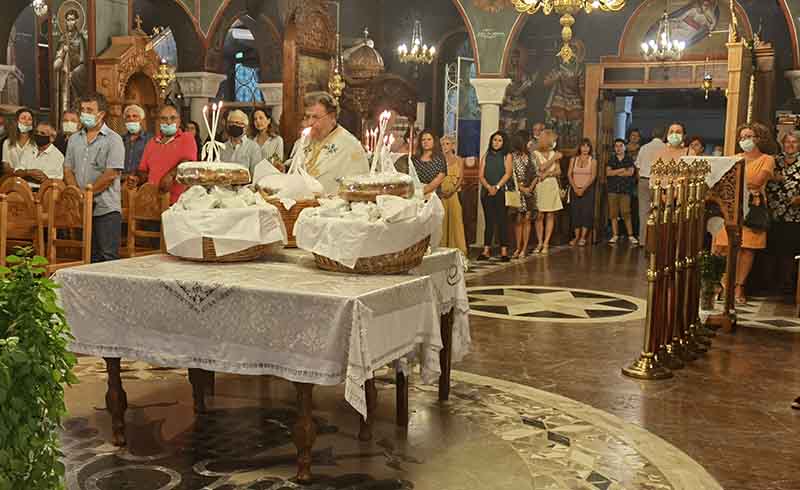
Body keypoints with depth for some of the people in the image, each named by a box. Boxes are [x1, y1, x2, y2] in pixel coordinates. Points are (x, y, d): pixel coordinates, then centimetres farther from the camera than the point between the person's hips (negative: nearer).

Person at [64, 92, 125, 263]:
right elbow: (68, 170, 12)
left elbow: (111, 174, -12)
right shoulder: (74, 139, 15)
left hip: (106, 209, -5)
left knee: (108, 257, -5)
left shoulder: (113, 139, -4)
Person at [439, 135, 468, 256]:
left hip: (454, 192, -2)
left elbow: (461, 178, -2)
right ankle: (443, 248, 4)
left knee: (455, 218, -5)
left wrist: (452, 191, -15)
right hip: (442, 192, 2)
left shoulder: (459, 160, 6)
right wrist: (439, 190, -11)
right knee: (443, 219, -1)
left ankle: (458, 248, -1)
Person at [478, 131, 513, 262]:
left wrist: (497, 187, -14)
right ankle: (486, 250, 3)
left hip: (501, 191, -2)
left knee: (502, 220, -4)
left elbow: (507, 173, -4)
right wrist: (489, 187, -11)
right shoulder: (486, 156, 13)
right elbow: (480, 175, 5)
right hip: (486, 192, 2)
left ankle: (504, 251, -4)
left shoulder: (506, 156, 7)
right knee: (489, 220, 3)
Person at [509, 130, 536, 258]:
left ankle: (524, 249, 1)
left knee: (527, 219, 0)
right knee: (518, 220, -3)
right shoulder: (513, 156, 0)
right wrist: (521, 187, -10)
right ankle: (518, 248, 2)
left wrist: (531, 187, -5)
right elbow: (512, 174, -4)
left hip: (530, 191, 3)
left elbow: (537, 174, 7)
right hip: (517, 190, -2)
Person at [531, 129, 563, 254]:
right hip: (540, 186, -3)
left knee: (550, 216, 0)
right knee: (539, 216, -3)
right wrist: (554, 158, -7)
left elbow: (558, 171, 6)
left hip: (552, 186, 3)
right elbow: (542, 167, -12)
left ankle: (546, 244, 3)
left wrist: (547, 173, -10)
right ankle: (540, 243, 6)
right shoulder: (536, 153, 1)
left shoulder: (554, 154, 11)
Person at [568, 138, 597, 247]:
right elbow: (569, 174, 2)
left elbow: (593, 176, -5)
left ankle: (583, 238, -6)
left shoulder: (592, 161, 3)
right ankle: (576, 237, 2)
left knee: (586, 212, -8)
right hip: (575, 190, 2)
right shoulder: (573, 160, 9)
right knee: (576, 212, -1)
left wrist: (583, 188, -15)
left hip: (587, 190, -2)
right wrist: (575, 188, -11)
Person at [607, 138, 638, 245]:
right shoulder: (611, 160, 13)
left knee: (626, 213, -8)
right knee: (613, 213, -1)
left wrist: (615, 172, -2)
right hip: (613, 189, 2)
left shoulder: (629, 160, 9)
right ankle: (615, 235, 4)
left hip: (625, 189, -2)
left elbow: (630, 172, -7)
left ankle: (631, 235, -2)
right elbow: (608, 172, -1)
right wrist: (622, 170, -5)